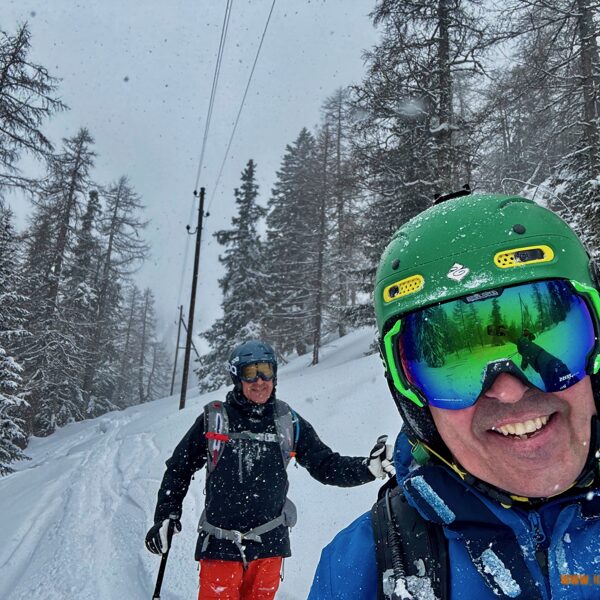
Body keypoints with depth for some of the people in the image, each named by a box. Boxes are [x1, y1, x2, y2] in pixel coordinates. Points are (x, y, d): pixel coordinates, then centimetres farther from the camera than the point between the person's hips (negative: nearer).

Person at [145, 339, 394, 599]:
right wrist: (166, 516, 3)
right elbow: (179, 468, 8)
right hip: (219, 544, -2)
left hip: (269, 544, 2)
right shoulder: (213, 419, -3)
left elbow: (327, 466, 2)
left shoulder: (289, 422, 2)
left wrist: (369, 466, -13)